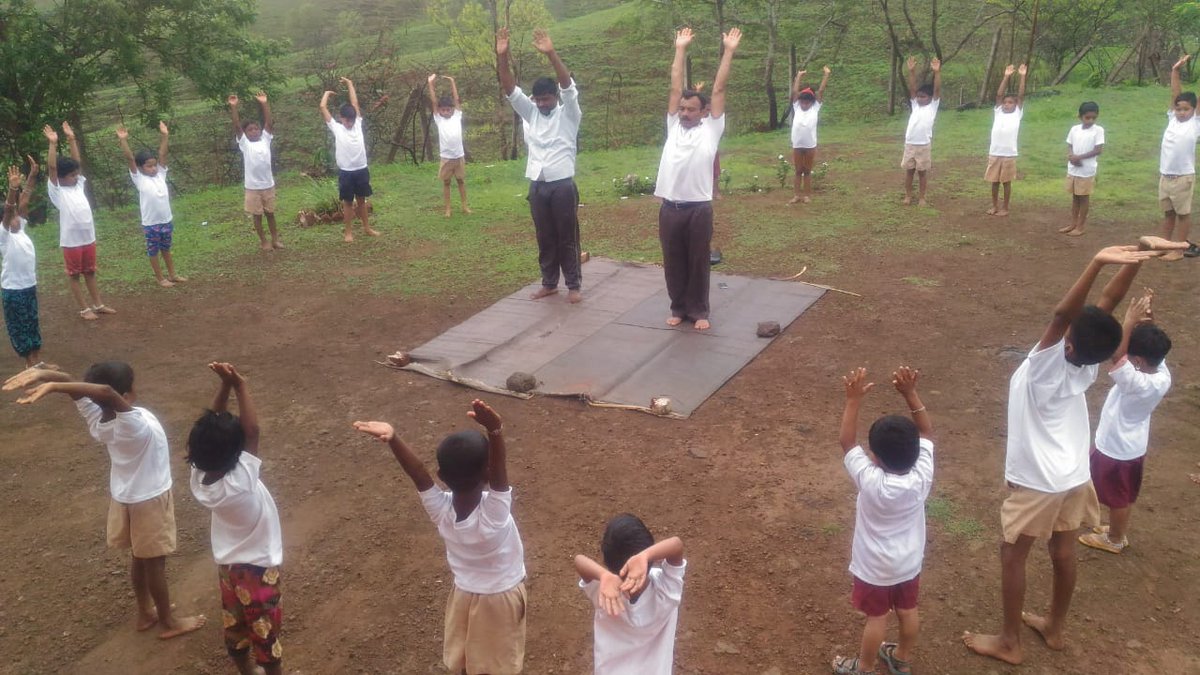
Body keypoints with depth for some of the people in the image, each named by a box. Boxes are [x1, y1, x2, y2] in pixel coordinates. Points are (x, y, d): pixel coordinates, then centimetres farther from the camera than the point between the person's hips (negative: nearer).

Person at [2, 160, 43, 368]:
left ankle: (37, 362, 26)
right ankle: (31, 366, 11)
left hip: (30, 287, 7)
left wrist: (33, 176, -5)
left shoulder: (20, 230, 5)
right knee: (19, 329, 5)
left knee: (33, 326, 15)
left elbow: (24, 203, 0)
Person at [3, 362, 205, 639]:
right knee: (155, 563, 10)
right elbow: (106, 393, -52)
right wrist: (52, 386, -56)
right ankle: (169, 622, 28)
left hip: (127, 498, 7)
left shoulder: (96, 420, -14)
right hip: (150, 500, -7)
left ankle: (145, 613, 41)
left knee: (140, 559, 24)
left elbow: (72, 385, -16)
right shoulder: (136, 424, -35)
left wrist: (43, 374, -33)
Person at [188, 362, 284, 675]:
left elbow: (211, 428, -10)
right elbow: (252, 431, -34)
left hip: (229, 567, 7)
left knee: (235, 631, 25)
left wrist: (225, 386, -20)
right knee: (266, 636, 13)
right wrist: (240, 385, -26)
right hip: (258, 570, -6)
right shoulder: (240, 483, -35)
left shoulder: (199, 478, -17)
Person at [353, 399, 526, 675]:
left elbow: (418, 473, -32)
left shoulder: (440, 509, -26)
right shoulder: (494, 511, -36)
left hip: (464, 593, 3)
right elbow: (500, 467, -50)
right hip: (501, 596, -3)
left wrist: (392, 438, -47)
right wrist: (494, 431, -66)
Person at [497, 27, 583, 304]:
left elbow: (568, 86, -19)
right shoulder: (529, 113, 9)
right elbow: (510, 90, -1)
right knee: (545, 239, 12)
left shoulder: (568, 114, -2)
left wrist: (551, 54, -33)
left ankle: (574, 285, 12)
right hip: (537, 186, 4)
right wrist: (502, 56, -17)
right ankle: (549, 283, 23)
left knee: (567, 238, 3)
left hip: (563, 185, -4)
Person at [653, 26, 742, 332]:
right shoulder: (673, 126, 12)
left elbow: (719, 89, 2)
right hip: (670, 208, 3)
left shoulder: (711, 129, 4)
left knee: (698, 262, 7)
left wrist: (729, 51, 1)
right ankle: (678, 308, 26)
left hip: (698, 208, -3)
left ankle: (699, 311, 20)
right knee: (673, 263, 12)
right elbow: (675, 88, 13)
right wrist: (680, 49, 14)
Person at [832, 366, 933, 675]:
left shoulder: (871, 482, -35)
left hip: (874, 567, -4)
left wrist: (854, 400, -26)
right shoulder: (923, 476, -24)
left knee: (876, 617, 15)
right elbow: (927, 433, -11)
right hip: (910, 562, 4)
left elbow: (847, 442, -25)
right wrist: (910, 393, -19)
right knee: (908, 610, 24)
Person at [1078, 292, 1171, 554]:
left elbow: (1116, 355, -47)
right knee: (1125, 495, 26)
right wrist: (1148, 318, -18)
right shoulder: (1161, 374, -15)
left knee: (1116, 497, 15)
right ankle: (1119, 531, 45)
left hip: (1114, 448, -8)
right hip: (1133, 446, 8)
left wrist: (1130, 321, -43)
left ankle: (1114, 539, 35)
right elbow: (1153, 346, -2)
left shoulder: (1138, 384, -38)